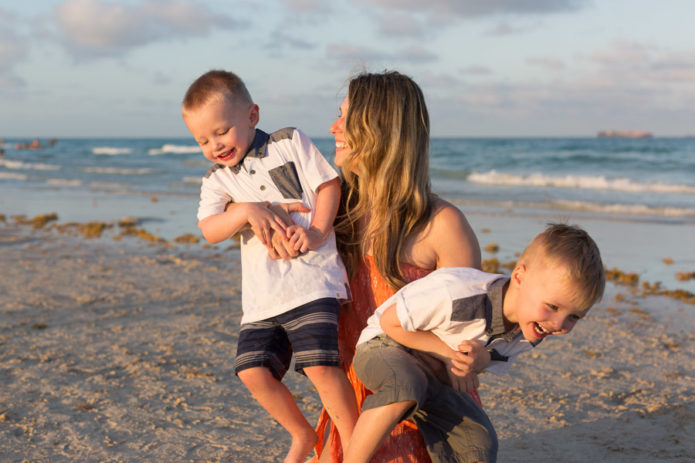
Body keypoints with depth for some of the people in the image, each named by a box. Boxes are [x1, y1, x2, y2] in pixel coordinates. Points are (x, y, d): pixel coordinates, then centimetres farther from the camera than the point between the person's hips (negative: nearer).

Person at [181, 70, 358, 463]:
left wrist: (316, 234, -11)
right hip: (262, 294, 5)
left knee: (319, 363, -17)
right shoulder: (217, 179, 14)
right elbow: (210, 230, -1)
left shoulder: (290, 143, 7)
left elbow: (329, 184, 2)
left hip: (311, 278, -5)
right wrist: (246, 210, -18)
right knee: (253, 369, -2)